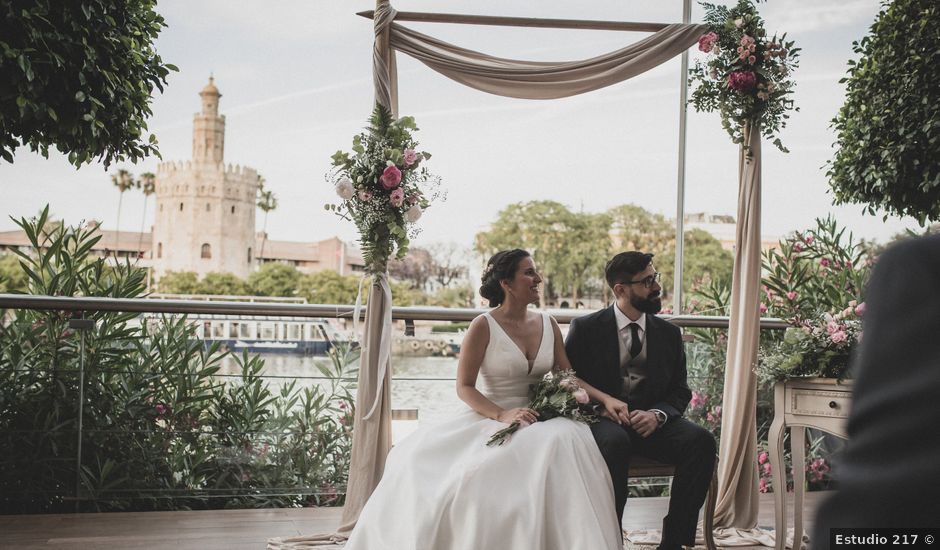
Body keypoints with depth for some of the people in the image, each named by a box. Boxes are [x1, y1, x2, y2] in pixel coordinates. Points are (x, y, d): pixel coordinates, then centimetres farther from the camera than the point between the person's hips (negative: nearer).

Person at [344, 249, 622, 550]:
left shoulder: (548, 324, 10)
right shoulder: (483, 326, -6)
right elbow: (464, 387, -8)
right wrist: (502, 415, -25)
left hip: (538, 418, 3)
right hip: (489, 419, -2)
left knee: (564, 439, -33)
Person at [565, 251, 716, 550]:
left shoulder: (669, 333, 14)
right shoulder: (585, 328, 4)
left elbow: (680, 391, 12)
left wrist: (657, 414, -11)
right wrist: (603, 401, -15)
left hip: (652, 421, 3)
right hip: (604, 419, -3)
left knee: (701, 440, -26)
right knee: (614, 441, -38)